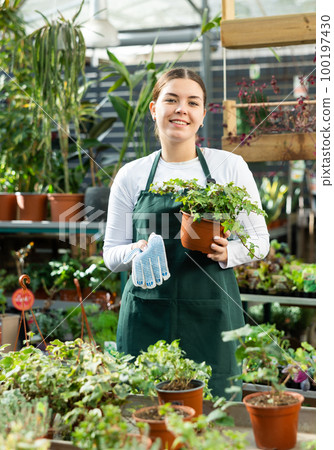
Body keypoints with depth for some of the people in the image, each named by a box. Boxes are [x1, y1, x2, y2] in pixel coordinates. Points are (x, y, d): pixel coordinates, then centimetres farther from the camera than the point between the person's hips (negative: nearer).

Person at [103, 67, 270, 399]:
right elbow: (111, 255, 9)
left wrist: (227, 253, -12)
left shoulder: (230, 166, 3)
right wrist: (138, 251, -12)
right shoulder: (131, 175, 5)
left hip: (211, 314, 0)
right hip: (147, 317, 1)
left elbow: (259, 240, 8)